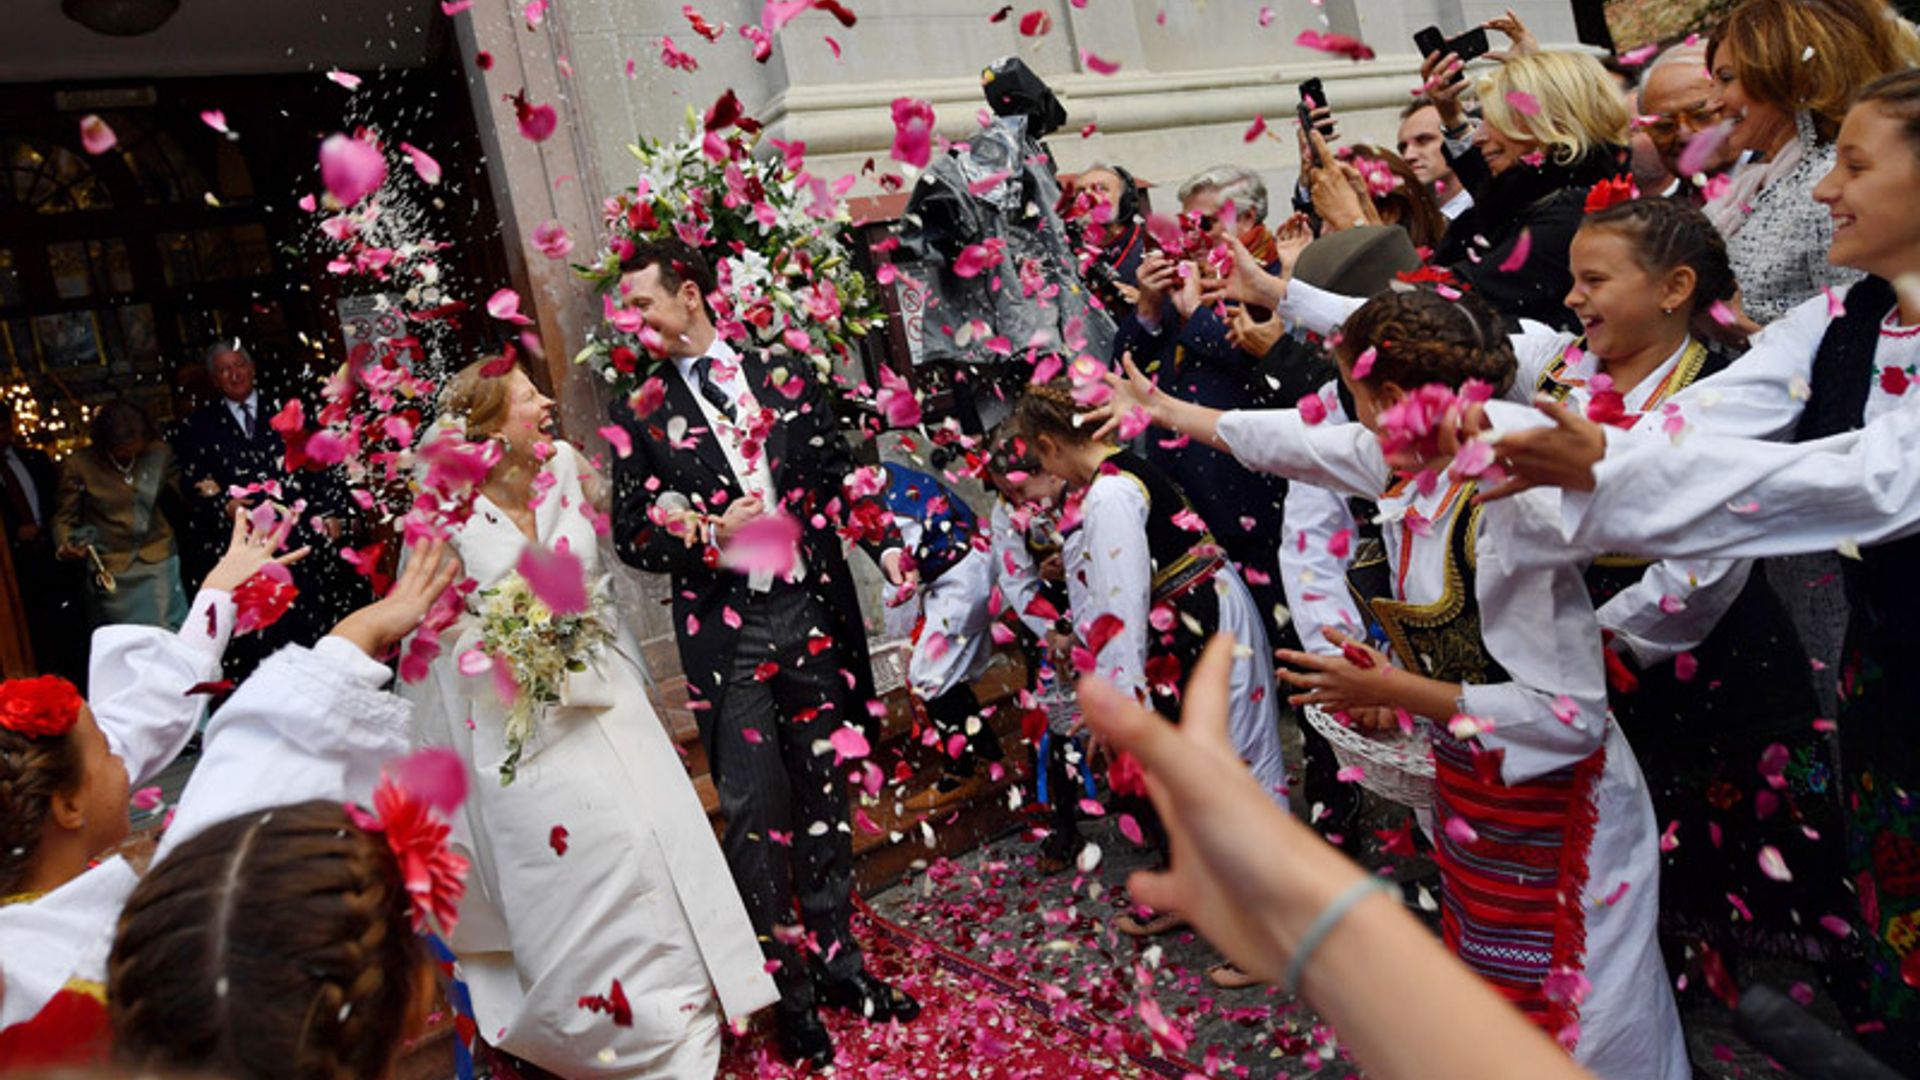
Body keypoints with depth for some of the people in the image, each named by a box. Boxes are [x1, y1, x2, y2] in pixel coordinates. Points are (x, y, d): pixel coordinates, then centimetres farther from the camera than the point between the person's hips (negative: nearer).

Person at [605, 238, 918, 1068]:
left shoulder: (782, 376, 7)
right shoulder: (639, 409, 2)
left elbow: (841, 475, 10)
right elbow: (632, 534, 1)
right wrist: (708, 535, -13)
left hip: (813, 613, 2)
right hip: (727, 632, -2)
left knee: (822, 796, 13)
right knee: (755, 812, 1)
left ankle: (838, 962, 29)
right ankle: (787, 990, 16)